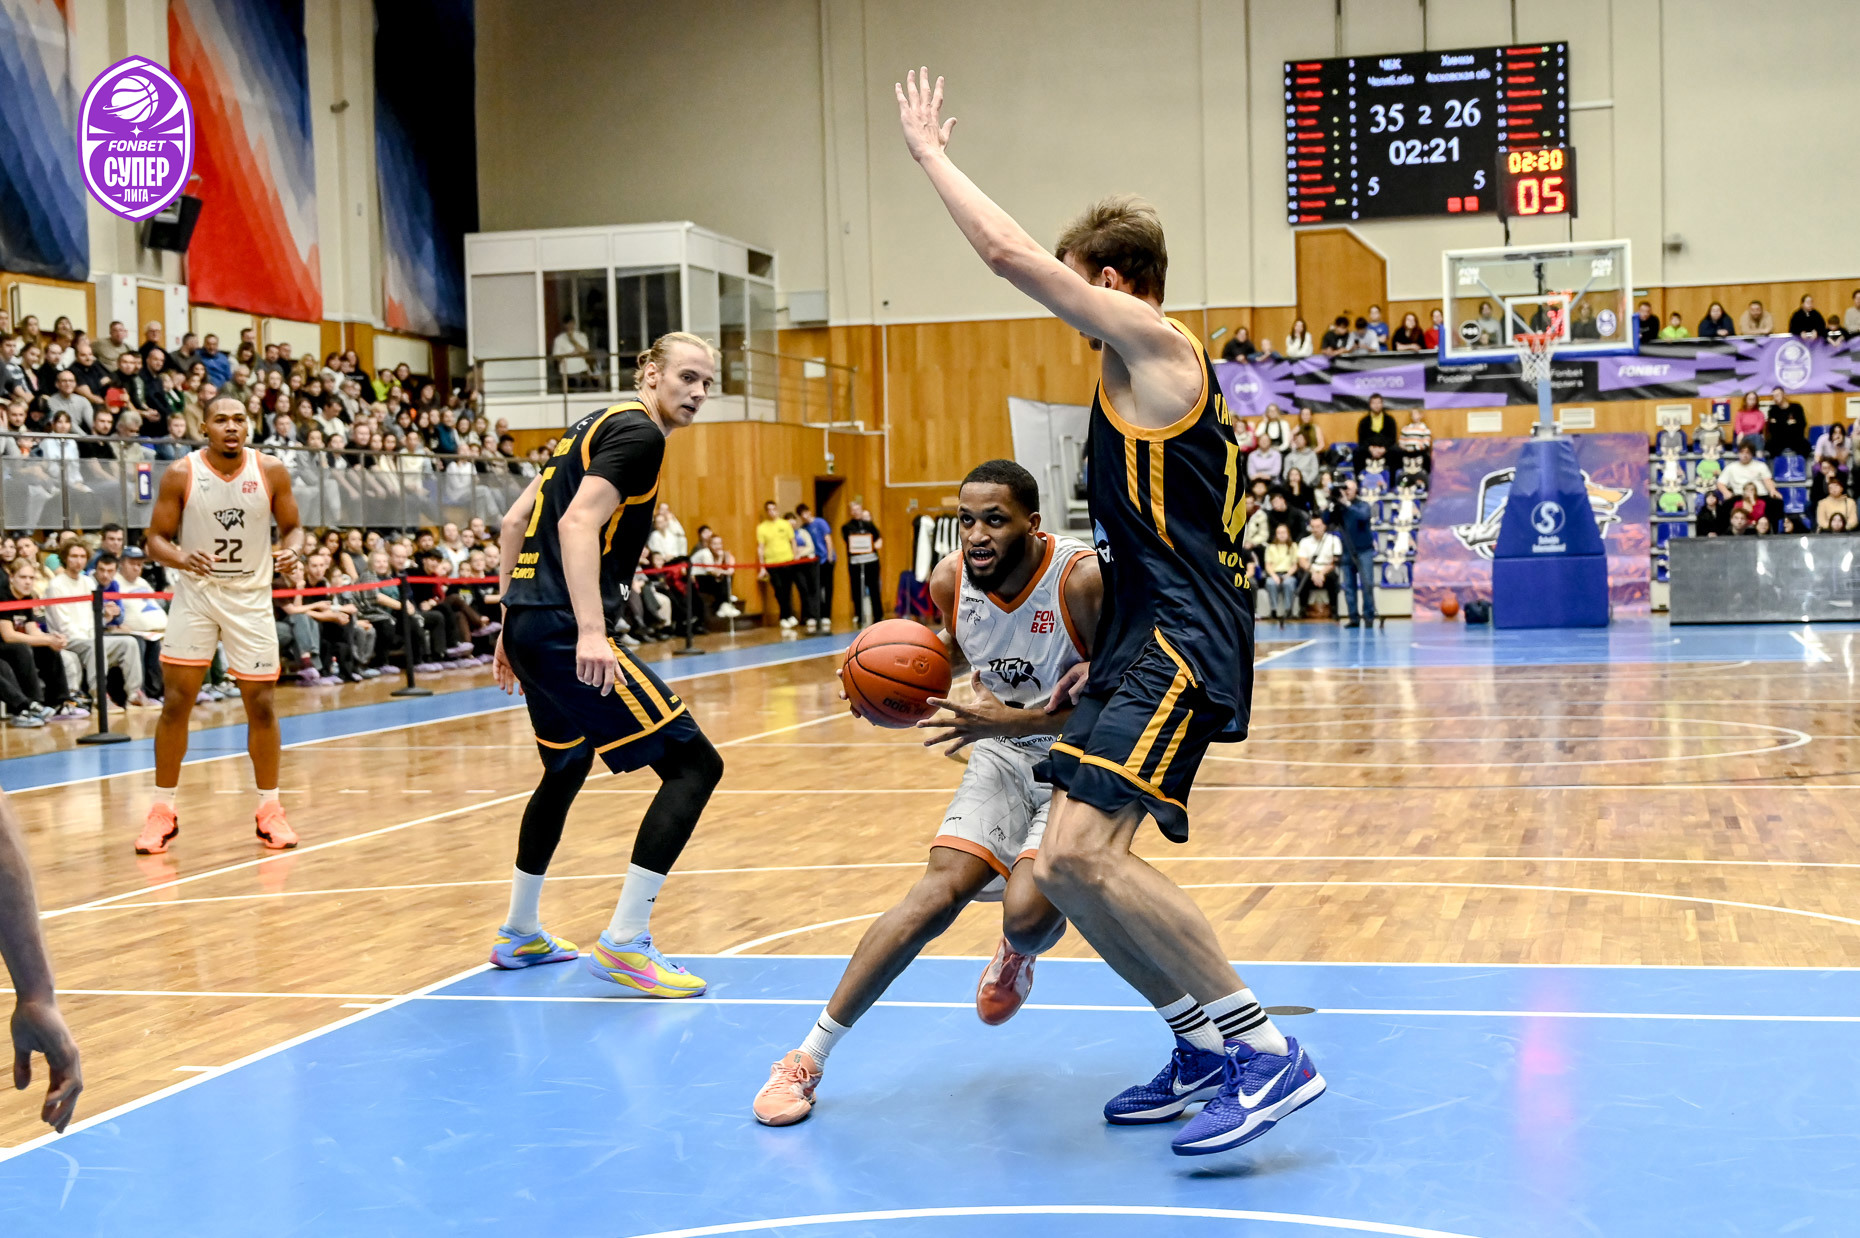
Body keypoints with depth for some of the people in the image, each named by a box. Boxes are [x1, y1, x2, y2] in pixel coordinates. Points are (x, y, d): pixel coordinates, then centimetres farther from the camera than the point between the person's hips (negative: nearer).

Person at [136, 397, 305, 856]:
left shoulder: (271, 472, -5)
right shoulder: (181, 474, -8)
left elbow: (292, 527, 5)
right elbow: (156, 538, -4)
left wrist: (292, 549, -18)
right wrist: (180, 558, -25)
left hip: (251, 598, 1)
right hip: (195, 594, 0)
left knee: (261, 705, 1)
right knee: (176, 702, -2)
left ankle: (269, 809, 15)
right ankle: (163, 810, 11)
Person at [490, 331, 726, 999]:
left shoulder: (596, 426, 21)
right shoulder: (637, 432, -8)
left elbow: (515, 521, 22)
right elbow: (578, 525, -21)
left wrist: (513, 625, 23)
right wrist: (590, 631, -30)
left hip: (530, 621, 10)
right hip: (563, 626, -10)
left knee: (566, 769, 29)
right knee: (694, 763, -9)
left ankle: (520, 932, 40)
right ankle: (624, 942, -11)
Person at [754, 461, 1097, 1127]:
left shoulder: (1086, 577, -27)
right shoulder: (950, 579, -10)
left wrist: (1015, 719, -34)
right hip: (1003, 752, 4)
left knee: (1028, 909, -25)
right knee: (937, 893, -14)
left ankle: (1019, 954, 18)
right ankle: (809, 1055, -6)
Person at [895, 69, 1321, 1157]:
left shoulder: (1152, 341, -5)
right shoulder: (1157, 376, 25)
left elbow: (1010, 253, -11)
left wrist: (931, 152, 3)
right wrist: (1099, 665, 26)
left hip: (1180, 646, -11)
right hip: (1150, 643, 11)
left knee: (1084, 852, -23)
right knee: (1064, 871, 9)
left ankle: (1267, 1051, -16)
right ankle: (1206, 1048, 17)